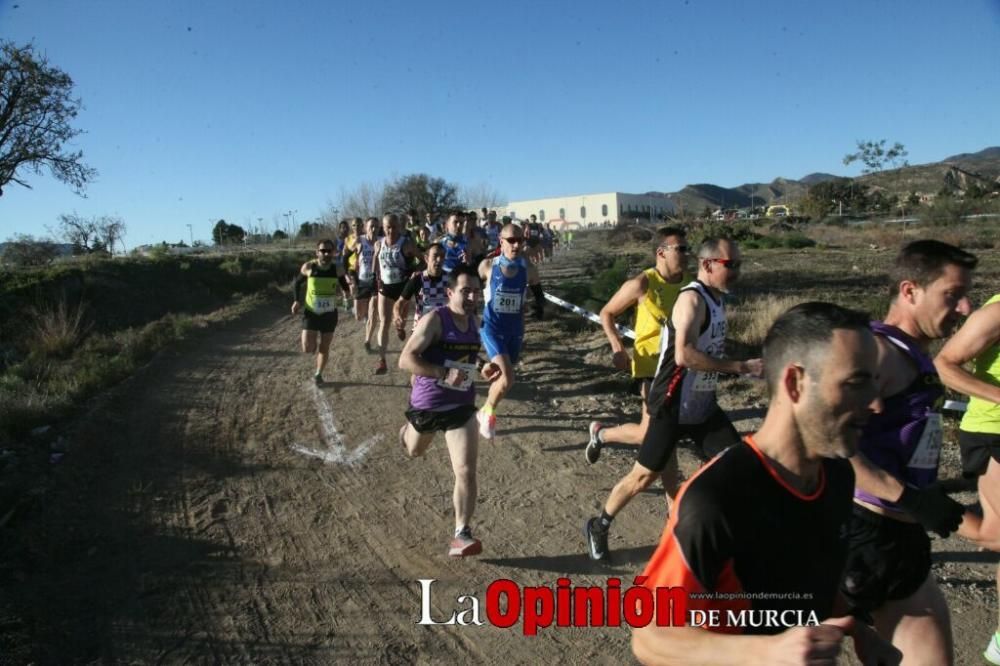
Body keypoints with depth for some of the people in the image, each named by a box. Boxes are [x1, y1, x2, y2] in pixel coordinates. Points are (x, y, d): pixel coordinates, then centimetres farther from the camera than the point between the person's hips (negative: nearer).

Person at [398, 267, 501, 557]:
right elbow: (405, 360, -25)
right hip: (427, 403, -3)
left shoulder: (474, 321, 1)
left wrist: (482, 370, 1)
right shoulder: (434, 319, -19)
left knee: (466, 472, -10)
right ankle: (406, 431, 64)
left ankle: (461, 535, -1)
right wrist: (445, 374, -35)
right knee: (415, 451, 27)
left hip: (461, 406, 3)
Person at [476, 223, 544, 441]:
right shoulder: (488, 265, -9)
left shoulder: (529, 269, -4)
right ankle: (488, 412, 10)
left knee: (501, 376, 17)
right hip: (491, 327, -4)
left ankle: (486, 412, 45)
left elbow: (538, 294, 12)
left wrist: (540, 307, -6)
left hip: (515, 329, 4)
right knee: (507, 379, -18)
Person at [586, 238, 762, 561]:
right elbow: (684, 355, -33)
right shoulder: (692, 299, -20)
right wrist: (741, 367, -29)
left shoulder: (716, 299, 8)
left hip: (703, 404, 9)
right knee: (645, 476, 1)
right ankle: (598, 527, 21)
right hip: (673, 406, -8)